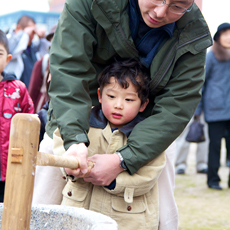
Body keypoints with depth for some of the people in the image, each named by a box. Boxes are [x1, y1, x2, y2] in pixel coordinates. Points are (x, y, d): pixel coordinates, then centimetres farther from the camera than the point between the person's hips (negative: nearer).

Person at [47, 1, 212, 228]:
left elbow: (176, 108, -24)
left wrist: (123, 160, -36)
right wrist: (74, 139, -48)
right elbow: (68, 68, -32)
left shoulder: (194, 37, -19)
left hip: (149, 137, 1)